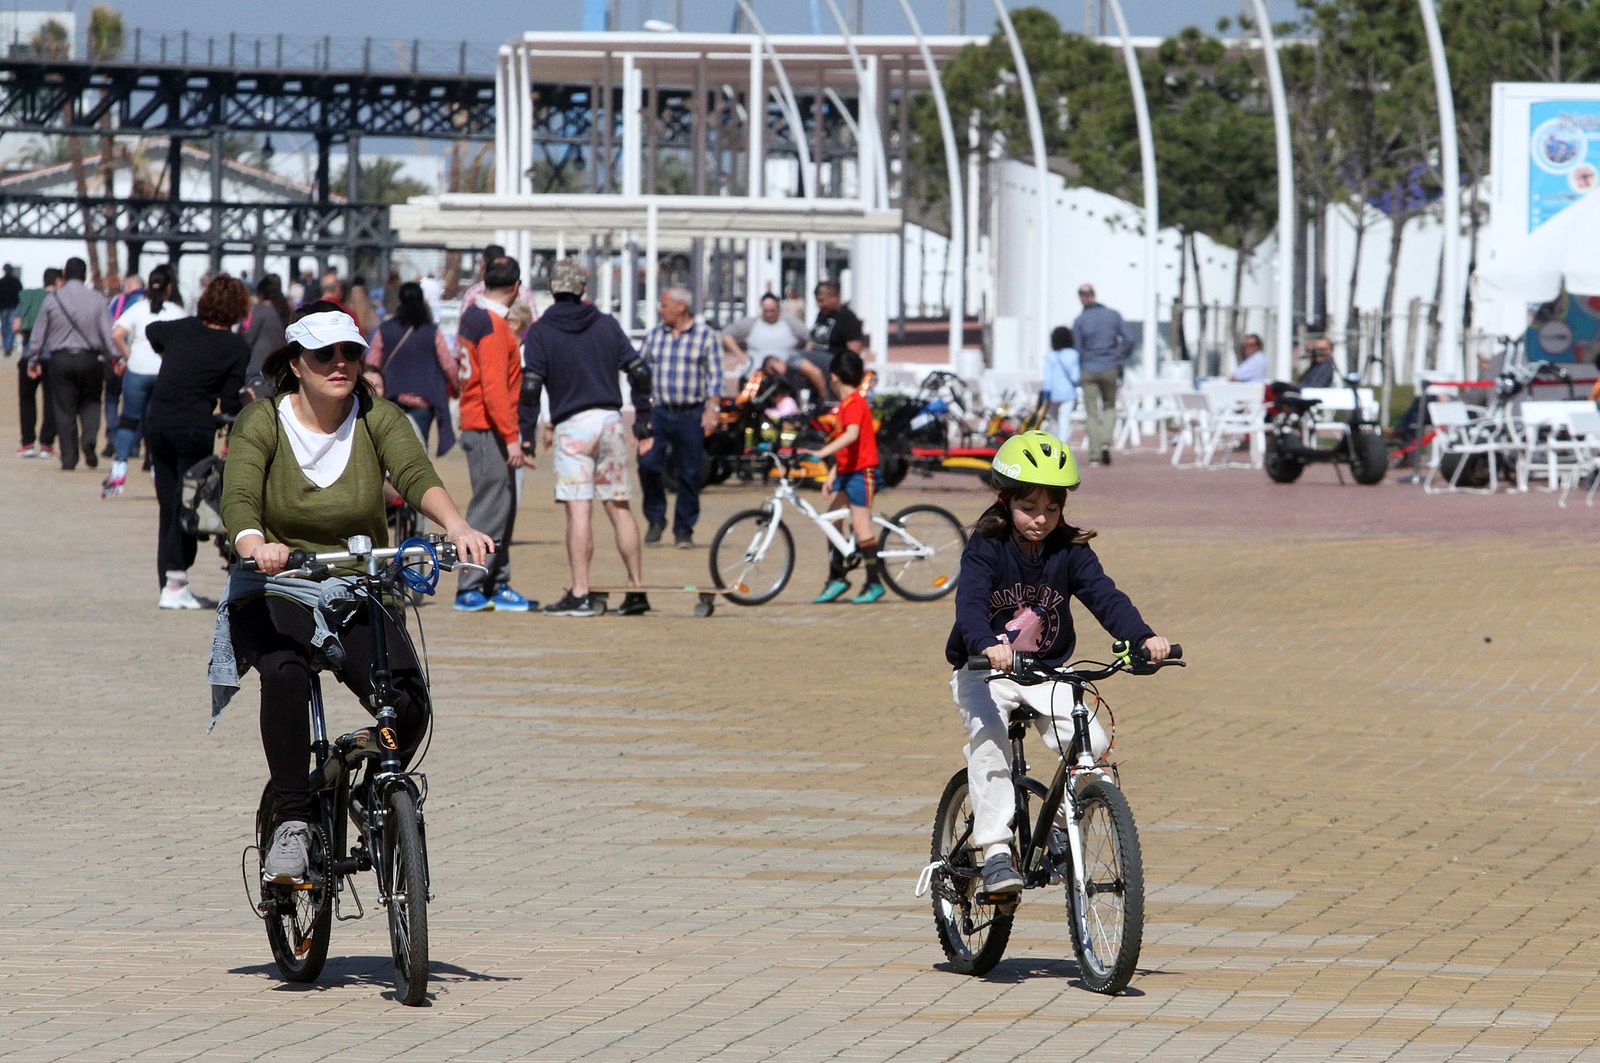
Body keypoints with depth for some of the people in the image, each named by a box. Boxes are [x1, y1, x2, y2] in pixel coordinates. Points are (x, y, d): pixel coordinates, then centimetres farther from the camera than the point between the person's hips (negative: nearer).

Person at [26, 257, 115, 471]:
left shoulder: (52, 299, -1)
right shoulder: (96, 299, -2)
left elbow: (39, 332, 5)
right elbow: (108, 332, -3)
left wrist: (34, 358, 15)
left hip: (60, 359, 0)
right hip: (89, 357, 0)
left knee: (64, 409, 5)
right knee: (90, 403, 15)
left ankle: (68, 459, 3)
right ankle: (89, 439, -12)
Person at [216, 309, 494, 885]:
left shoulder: (377, 418, -1)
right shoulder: (262, 421, -6)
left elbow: (416, 474, -20)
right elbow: (238, 497, -22)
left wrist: (455, 524, -41)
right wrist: (254, 543, -46)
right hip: (275, 592, -2)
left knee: (408, 702, -21)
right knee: (286, 672, -35)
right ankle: (293, 821, -26)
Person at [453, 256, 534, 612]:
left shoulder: (474, 315, 15)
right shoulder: (493, 326, -15)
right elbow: (494, 388, -21)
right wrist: (512, 437, -22)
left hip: (478, 427, 10)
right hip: (489, 430, -10)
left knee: (503, 507, 12)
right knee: (490, 509, -9)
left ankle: (498, 586, 15)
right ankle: (469, 590, -9)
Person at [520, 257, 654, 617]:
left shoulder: (541, 332, -1)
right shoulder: (607, 324, 10)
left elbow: (530, 386, -9)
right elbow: (639, 372, 8)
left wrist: (526, 435, -6)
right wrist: (643, 422, 14)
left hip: (572, 425, -4)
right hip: (610, 422, 4)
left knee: (579, 511, -9)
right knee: (619, 508, 10)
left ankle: (580, 595, -14)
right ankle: (636, 589, 11)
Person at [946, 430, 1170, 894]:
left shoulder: (1070, 551, -4)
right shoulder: (986, 548, -13)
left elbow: (1104, 595, -17)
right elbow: (970, 601, -29)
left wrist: (1142, 636, -36)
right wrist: (986, 645, -51)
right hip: (985, 672, -3)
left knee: (1092, 743, -18)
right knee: (989, 739, -31)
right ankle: (995, 851, -30)